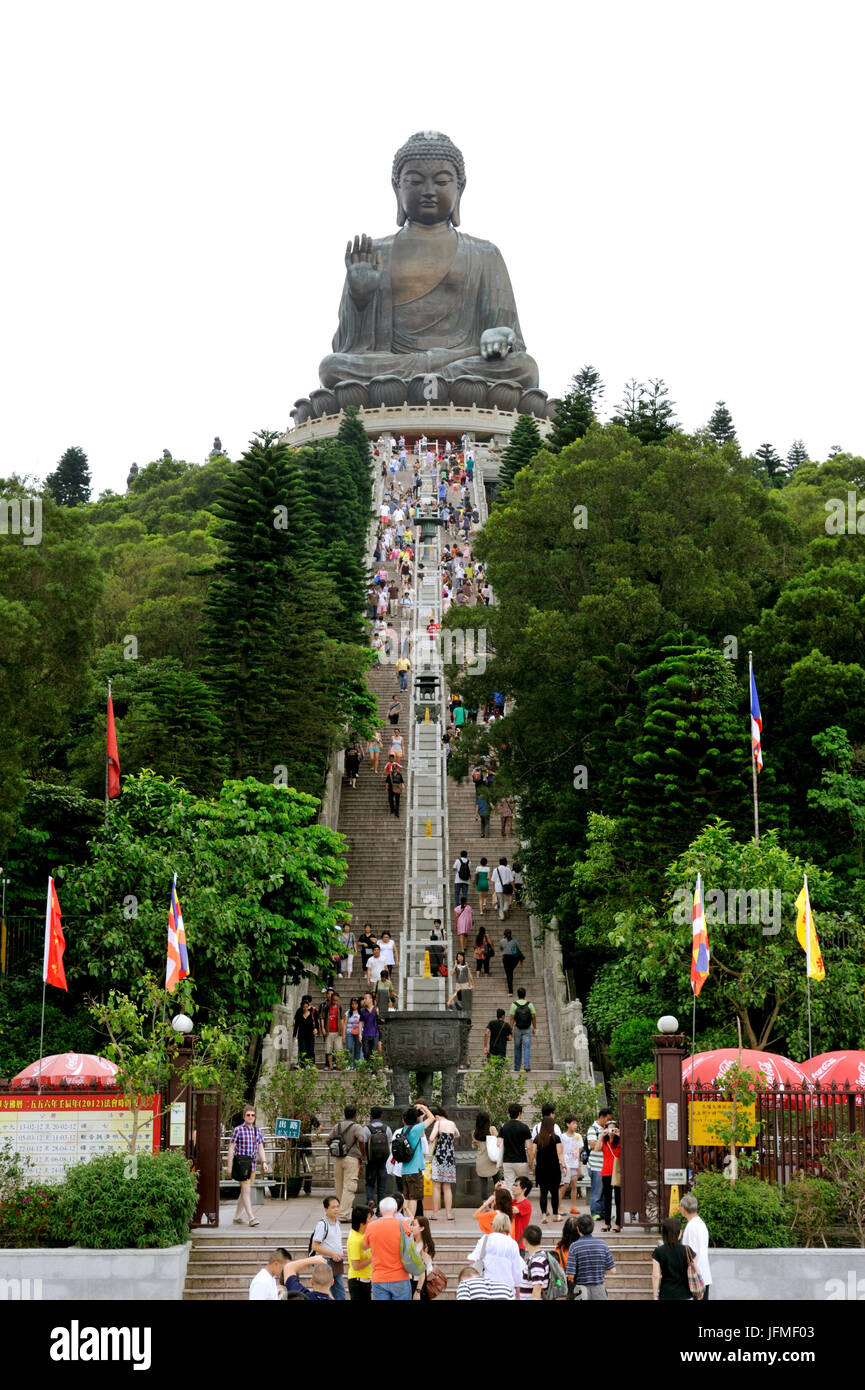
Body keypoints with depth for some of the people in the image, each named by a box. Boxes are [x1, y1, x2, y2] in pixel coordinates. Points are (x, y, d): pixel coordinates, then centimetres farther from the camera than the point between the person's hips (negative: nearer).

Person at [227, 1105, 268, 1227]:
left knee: (244, 1191, 11)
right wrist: (229, 1166, -7)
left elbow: (260, 1148, 15)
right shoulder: (238, 1130, -5)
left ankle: (237, 1217, 21)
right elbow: (231, 1148, -4)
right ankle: (251, 1218, -17)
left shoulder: (257, 1130, 11)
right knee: (246, 1190, -12)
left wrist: (264, 1162, 1)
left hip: (252, 1163, 6)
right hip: (241, 1161, -6)